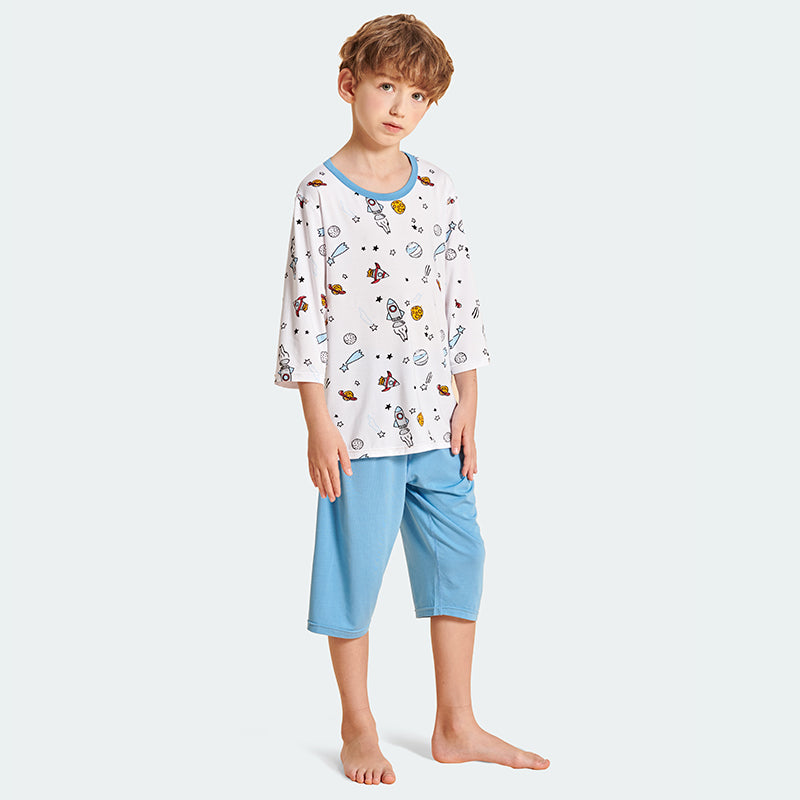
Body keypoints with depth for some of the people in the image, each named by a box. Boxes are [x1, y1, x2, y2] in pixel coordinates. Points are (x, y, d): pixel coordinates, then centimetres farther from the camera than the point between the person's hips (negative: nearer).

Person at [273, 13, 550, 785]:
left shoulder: (438, 190, 8)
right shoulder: (320, 194, -5)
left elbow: (462, 300, 10)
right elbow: (304, 310, -8)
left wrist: (467, 405, 6)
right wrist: (318, 424, -11)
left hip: (436, 417, 5)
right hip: (358, 420, -5)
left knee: (459, 557, 9)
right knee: (355, 569, 4)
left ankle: (456, 726, 23)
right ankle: (358, 729, 22)